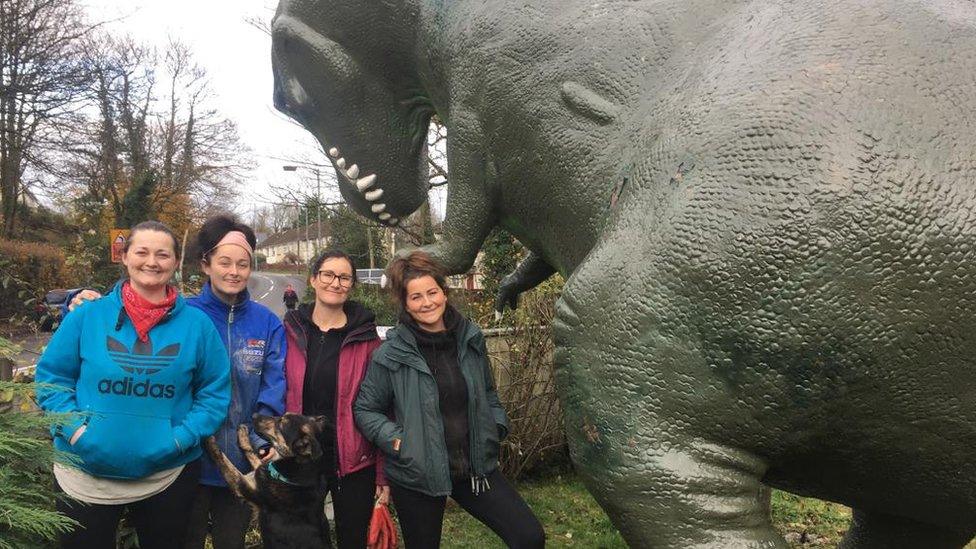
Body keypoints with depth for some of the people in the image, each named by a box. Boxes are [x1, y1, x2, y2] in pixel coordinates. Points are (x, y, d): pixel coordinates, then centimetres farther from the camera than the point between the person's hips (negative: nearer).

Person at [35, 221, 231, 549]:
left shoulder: (197, 324, -5)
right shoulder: (87, 315, -4)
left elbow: (215, 391, -2)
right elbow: (51, 377, 2)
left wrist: (182, 437, -13)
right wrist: (74, 428, -12)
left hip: (168, 476, 1)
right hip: (85, 474, 0)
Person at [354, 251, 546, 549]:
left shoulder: (470, 339, 0)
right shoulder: (392, 353, -12)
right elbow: (364, 409, -2)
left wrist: (496, 427, 2)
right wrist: (395, 439, -14)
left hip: (475, 466, 3)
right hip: (416, 475, -3)